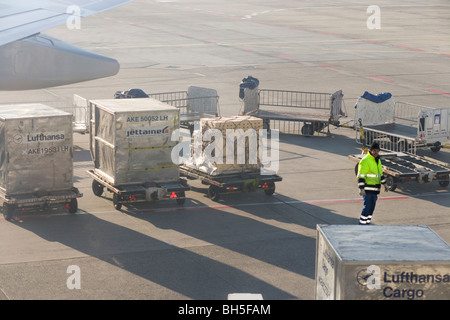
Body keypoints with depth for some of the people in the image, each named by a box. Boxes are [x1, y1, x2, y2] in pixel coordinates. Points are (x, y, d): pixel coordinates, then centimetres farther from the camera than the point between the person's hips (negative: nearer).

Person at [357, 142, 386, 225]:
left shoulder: (377, 160, 14)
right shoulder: (365, 161, -15)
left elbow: (380, 173, 28)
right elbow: (361, 176, -19)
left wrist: (384, 183, 28)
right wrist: (361, 188, -24)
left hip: (375, 190, 9)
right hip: (367, 189, -9)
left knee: (372, 207, 12)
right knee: (367, 207, -9)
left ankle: (367, 222, 21)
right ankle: (362, 224, -2)